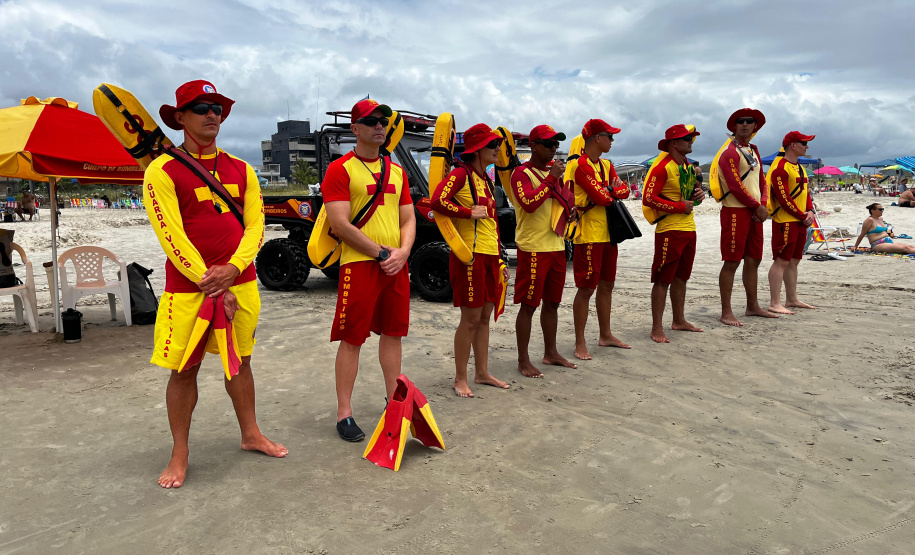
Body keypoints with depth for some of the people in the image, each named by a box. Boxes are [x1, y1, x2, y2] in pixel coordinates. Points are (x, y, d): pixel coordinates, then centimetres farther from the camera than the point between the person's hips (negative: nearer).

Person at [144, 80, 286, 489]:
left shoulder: (240, 169, 9)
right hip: (187, 287, -4)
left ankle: (250, 434, 30)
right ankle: (180, 455, 18)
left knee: (240, 360, 15)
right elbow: (171, 236, -12)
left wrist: (232, 269, -12)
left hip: (240, 282, 4)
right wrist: (208, 283, -15)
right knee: (184, 370, 3)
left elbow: (255, 225, 3)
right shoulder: (163, 171, -5)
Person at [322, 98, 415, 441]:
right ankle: (344, 413, 8)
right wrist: (381, 252, -14)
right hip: (358, 264, -6)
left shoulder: (397, 172, 16)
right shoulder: (340, 169, -4)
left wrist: (402, 252, -6)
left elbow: (408, 220, 14)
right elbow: (340, 224, -13)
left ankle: (394, 400, 26)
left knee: (393, 333, 13)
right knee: (352, 339, -1)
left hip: (396, 266, 6)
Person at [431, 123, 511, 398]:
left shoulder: (484, 178, 18)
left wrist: (499, 260, 20)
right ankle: (460, 379, 9)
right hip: (470, 256, -8)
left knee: (485, 316, 13)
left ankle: (482, 373, 24)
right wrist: (469, 212, -18)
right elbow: (437, 201, -24)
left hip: (490, 256, 8)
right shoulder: (461, 173, -9)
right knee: (471, 318, -3)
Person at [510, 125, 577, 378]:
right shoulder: (522, 173, -8)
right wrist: (550, 179, -19)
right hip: (533, 249, -8)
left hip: (556, 246, 8)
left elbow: (570, 202, 15)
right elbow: (529, 204, -23)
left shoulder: (554, 172, 17)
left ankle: (551, 353, 28)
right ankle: (523, 361, 6)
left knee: (552, 302, 15)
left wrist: (557, 181, -2)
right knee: (528, 306, -2)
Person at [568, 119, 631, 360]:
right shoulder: (580, 165, -13)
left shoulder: (606, 165, 16)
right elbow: (601, 197, -21)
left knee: (606, 285, 14)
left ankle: (605, 335, 27)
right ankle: (580, 343, 3)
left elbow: (624, 190, 5)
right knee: (586, 289, -5)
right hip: (589, 235, -9)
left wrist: (609, 191, -13)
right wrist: (613, 191, 0)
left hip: (608, 233, 9)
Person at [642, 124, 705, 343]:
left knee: (681, 277, 16)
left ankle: (679, 321, 28)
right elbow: (648, 198, -18)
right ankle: (657, 329, 1)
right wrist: (679, 206, -17)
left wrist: (697, 194, 6)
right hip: (669, 230, -9)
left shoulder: (687, 166, 16)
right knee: (662, 280, -5)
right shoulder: (662, 167, -12)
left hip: (689, 228, 9)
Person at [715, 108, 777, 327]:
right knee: (731, 262, -8)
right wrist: (758, 206, -11)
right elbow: (735, 186, -17)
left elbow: (762, 182, 19)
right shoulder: (730, 152, -7)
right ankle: (726, 313, -4)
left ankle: (753, 306, 25)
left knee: (753, 260, 13)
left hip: (754, 213, 9)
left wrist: (763, 205, 1)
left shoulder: (754, 151, 20)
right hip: (735, 211, -8)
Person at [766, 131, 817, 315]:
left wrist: (810, 212, 2)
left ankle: (792, 299, 23)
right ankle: (775, 303, -9)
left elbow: (805, 192, 20)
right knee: (781, 261, -10)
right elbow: (783, 198, -18)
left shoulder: (799, 168, 19)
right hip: (785, 222, -10)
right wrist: (802, 216, -12)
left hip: (801, 222, 10)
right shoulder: (780, 167, -12)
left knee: (793, 261, 14)